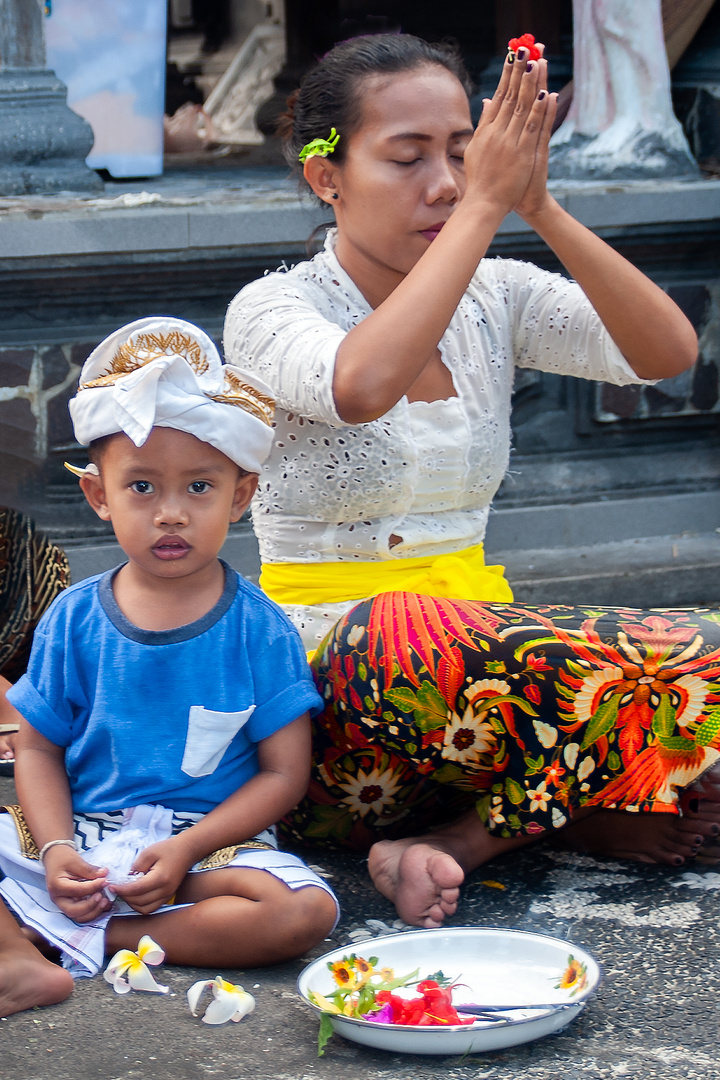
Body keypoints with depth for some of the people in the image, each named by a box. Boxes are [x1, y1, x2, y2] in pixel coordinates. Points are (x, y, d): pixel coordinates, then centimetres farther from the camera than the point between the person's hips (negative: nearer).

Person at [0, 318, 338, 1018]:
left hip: (209, 842, -2)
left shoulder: (258, 630, -2)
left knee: (303, 910, -29)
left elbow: (284, 772, -4)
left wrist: (185, 851, -16)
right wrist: (56, 850, -12)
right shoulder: (74, 619, 4)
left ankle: (95, 937, -23)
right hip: (78, 835, 2)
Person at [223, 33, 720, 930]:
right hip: (333, 662, -6)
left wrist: (539, 207, -17)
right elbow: (361, 385, -32)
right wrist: (484, 206, -26)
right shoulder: (274, 310, -7)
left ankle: (457, 832, -16)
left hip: (474, 639, 6)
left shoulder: (494, 299, 8)